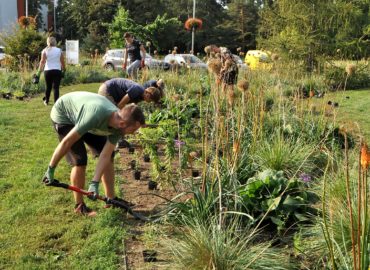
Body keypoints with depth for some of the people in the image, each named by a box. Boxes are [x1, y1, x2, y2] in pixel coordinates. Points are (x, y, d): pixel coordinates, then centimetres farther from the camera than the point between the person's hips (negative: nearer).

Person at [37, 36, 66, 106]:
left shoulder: (45, 51, 2)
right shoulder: (59, 50, 4)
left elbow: (42, 62, -7)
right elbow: (62, 62, 4)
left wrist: (39, 72, -9)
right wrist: (64, 70, 17)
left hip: (47, 71, 1)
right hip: (57, 71, -1)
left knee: (48, 87, 17)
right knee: (56, 87, -3)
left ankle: (46, 101, 32)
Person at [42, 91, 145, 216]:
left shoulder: (118, 124, -21)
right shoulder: (96, 116, -42)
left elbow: (105, 155, -20)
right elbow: (67, 141, -34)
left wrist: (94, 183, -28)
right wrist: (50, 170, -26)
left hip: (81, 114, 7)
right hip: (63, 114, -7)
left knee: (109, 155, 1)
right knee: (80, 160, -18)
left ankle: (111, 200, 14)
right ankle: (79, 206, 1)